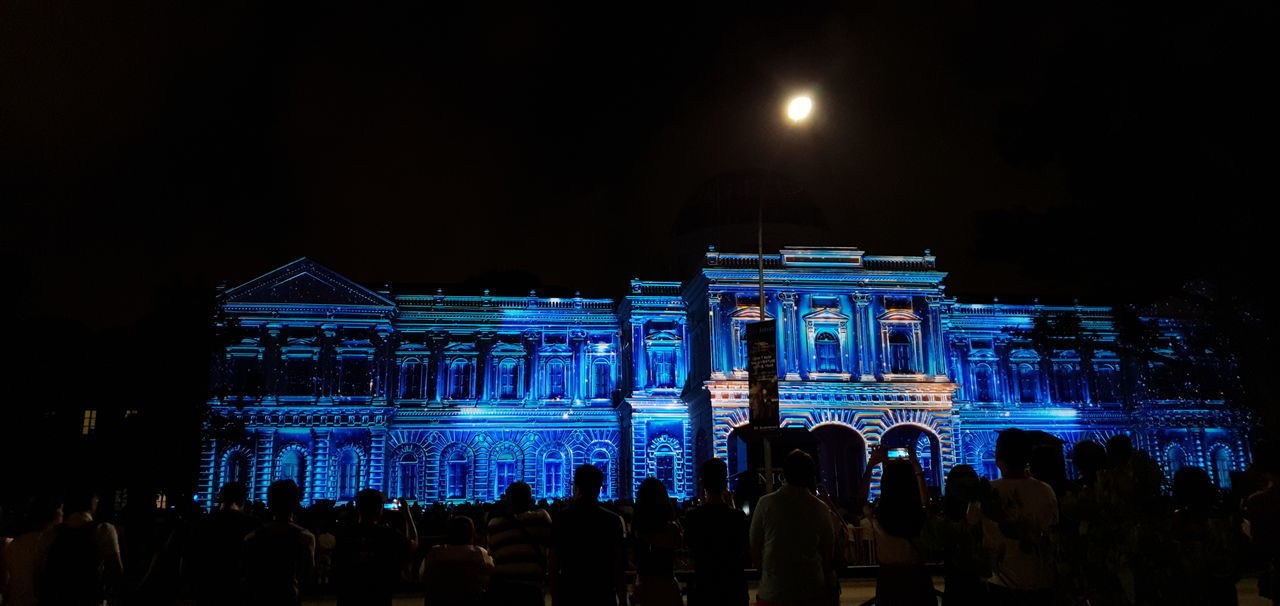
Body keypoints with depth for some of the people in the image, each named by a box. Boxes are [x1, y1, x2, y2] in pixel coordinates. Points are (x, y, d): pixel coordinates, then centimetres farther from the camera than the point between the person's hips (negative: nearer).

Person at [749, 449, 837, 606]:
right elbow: (828, 554, 5)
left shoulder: (765, 503, -7)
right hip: (812, 593, 1)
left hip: (772, 593, -1)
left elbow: (754, 550, 0)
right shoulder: (821, 508, -3)